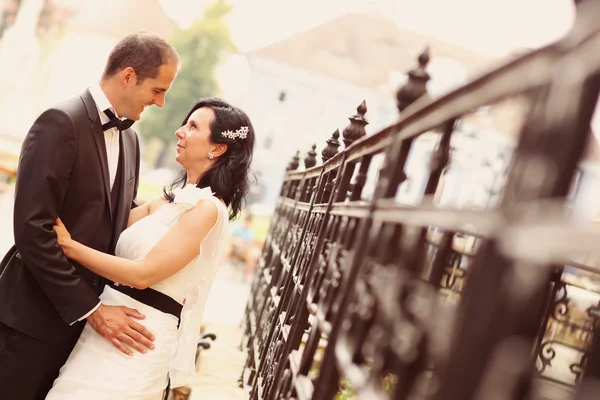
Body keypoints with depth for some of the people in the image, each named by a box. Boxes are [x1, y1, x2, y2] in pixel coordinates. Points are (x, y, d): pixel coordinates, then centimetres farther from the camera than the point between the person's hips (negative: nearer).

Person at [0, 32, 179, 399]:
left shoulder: (130, 138, 10)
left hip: (76, 313, 7)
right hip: (35, 313, -7)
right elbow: (33, 230, -21)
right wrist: (91, 309, -19)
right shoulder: (62, 122, -15)